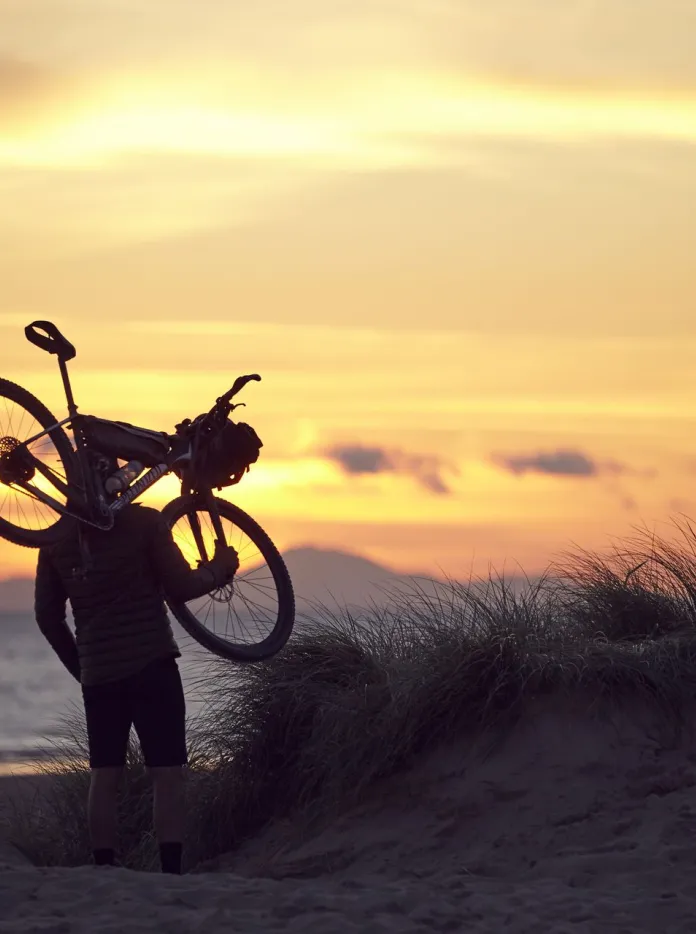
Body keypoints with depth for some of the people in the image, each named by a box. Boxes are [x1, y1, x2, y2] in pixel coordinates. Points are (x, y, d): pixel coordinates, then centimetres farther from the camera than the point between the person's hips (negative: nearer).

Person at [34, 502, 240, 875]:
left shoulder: (56, 539, 5)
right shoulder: (144, 522, -9)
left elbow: (47, 614, 10)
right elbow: (181, 586, -8)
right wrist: (220, 567, 10)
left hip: (97, 674, 4)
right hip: (151, 666, -4)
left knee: (104, 777, 9)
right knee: (167, 774, -2)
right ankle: (171, 873, -10)